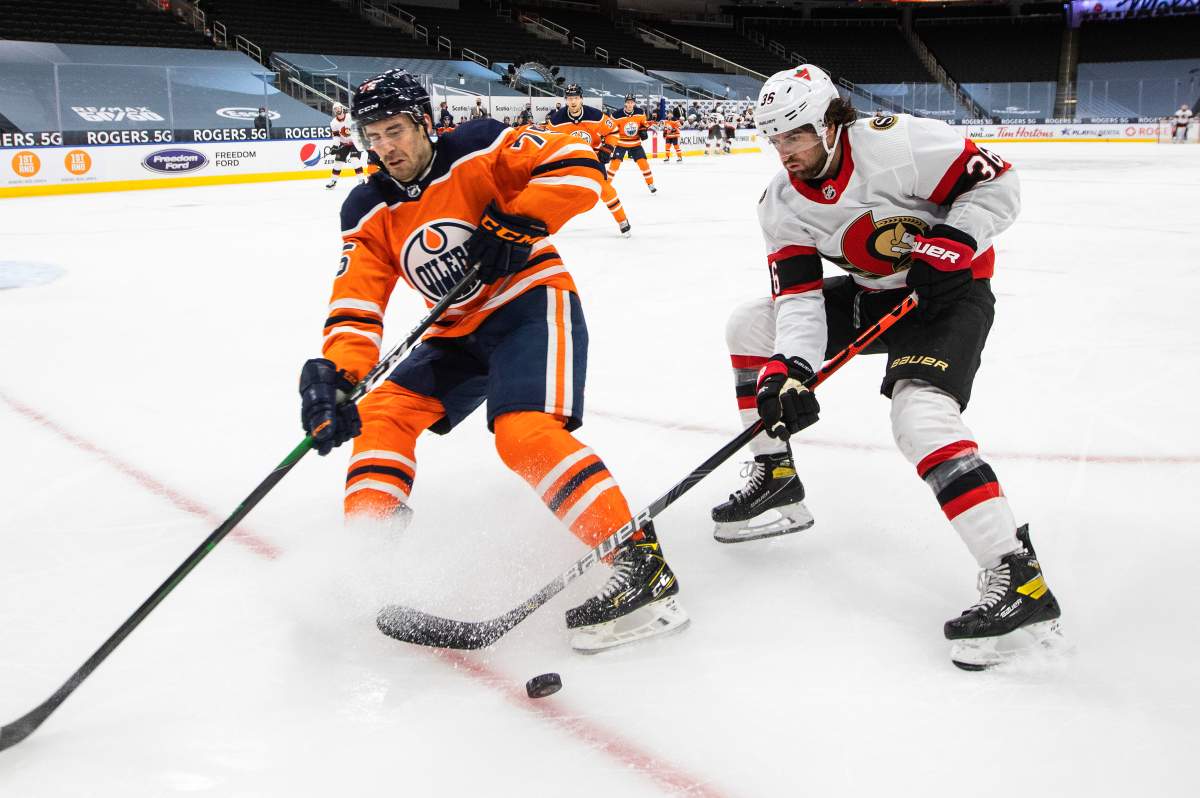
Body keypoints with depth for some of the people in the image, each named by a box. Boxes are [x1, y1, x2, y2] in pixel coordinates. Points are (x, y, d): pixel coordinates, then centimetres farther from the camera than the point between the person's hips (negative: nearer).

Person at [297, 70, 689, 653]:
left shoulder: (478, 151, -12)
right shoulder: (369, 213, 3)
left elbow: (578, 166, -18)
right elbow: (356, 304, -5)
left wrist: (514, 224, -29)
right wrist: (336, 373, -23)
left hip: (532, 303, -8)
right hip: (458, 332, 8)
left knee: (524, 432, -28)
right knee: (383, 411, -2)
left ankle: (642, 566, -30)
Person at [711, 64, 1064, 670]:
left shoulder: (899, 144, -24)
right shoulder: (782, 204, -6)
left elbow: (996, 183, -17)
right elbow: (799, 296, -12)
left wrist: (948, 245, -29)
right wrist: (788, 371, -28)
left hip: (950, 290, -7)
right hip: (874, 294, 8)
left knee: (920, 415, -31)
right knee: (750, 326, 4)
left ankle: (1017, 575, -29)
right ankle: (776, 480, 12)